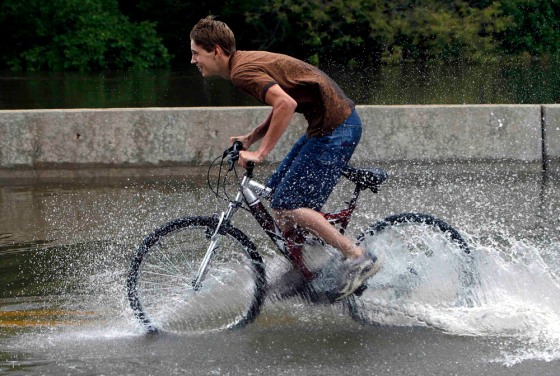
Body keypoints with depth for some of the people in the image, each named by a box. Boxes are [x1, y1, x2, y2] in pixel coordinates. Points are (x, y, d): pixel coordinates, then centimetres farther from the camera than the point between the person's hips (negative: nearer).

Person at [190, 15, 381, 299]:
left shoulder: (243, 71, -16)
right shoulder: (248, 62, 15)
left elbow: (286, 104, -29)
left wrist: (261, 153, -25)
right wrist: (251, 139, 14)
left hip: (335, 130, -11)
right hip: (327, 124, 11)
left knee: (286, 206, -11)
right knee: (276, 194, 14)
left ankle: (358, 258, -9)